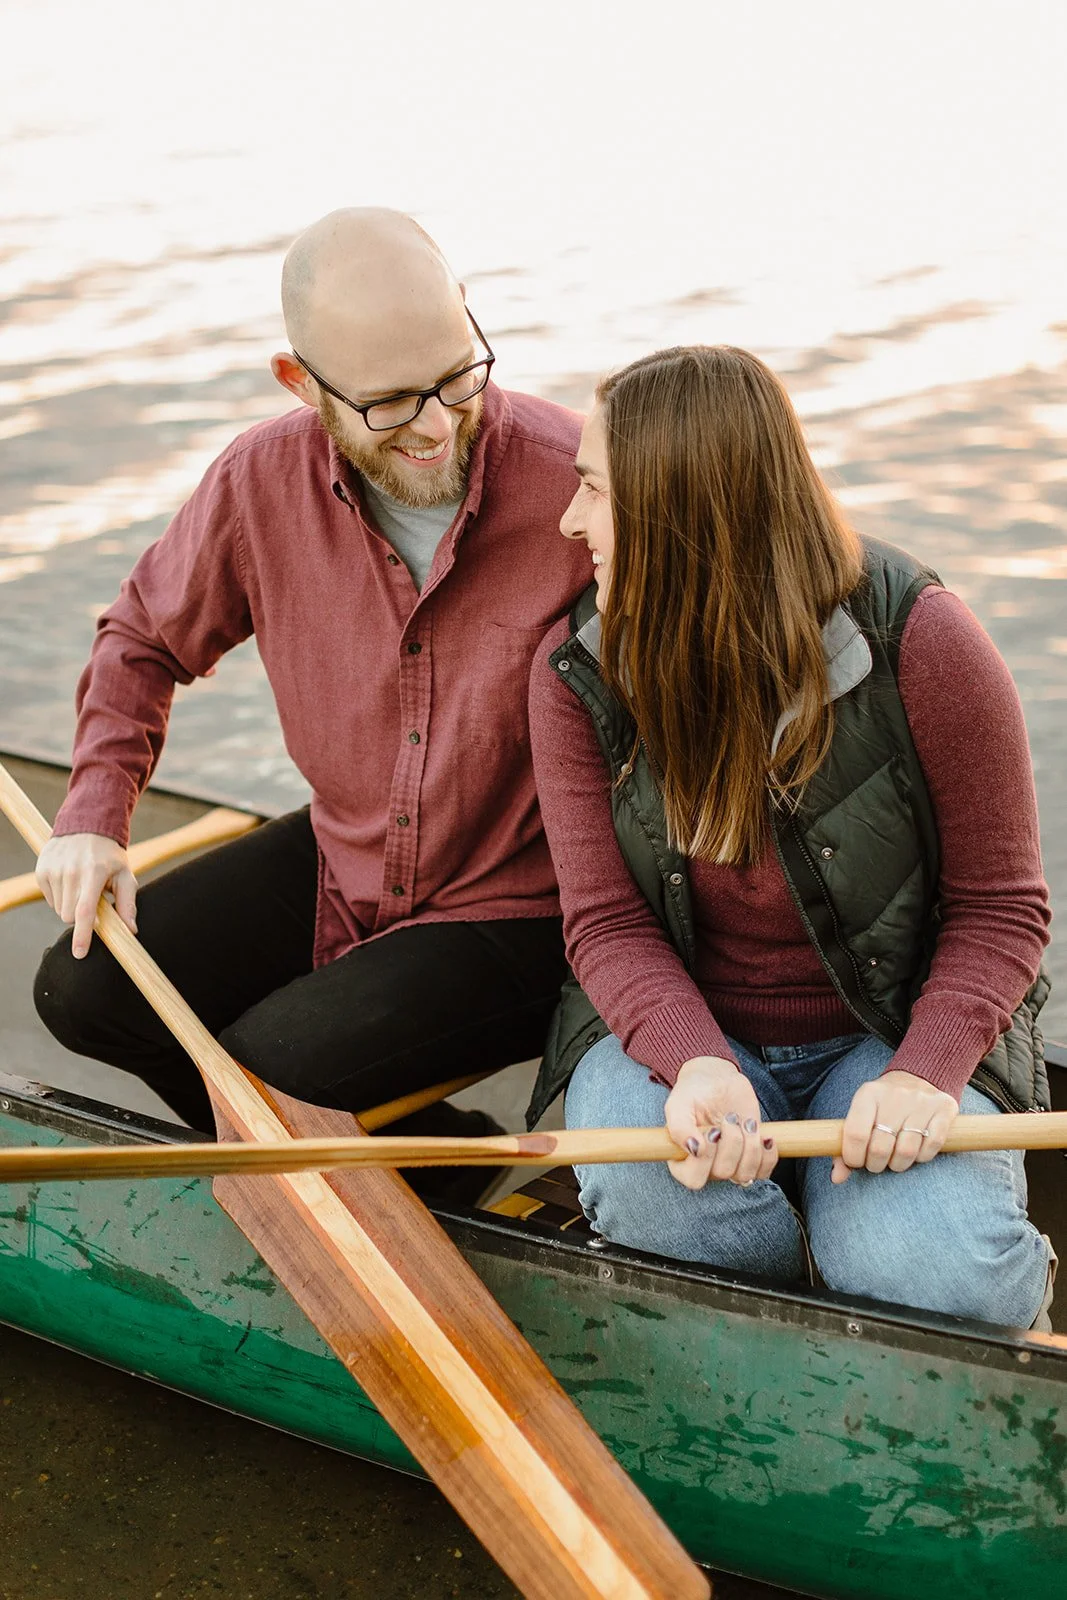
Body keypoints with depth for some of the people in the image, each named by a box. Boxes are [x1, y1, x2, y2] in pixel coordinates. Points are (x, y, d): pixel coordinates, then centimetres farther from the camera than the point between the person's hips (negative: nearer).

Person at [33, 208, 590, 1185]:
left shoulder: (578, 483, -23)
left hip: (519, 910, -6)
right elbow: (145, 637, 10)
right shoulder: (263, 481, -9)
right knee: (83, 992, 3)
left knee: (272, 1068, -22)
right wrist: (94, 813, -3)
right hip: (341, 864, 6)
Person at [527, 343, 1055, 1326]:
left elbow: (1001, 908, -8)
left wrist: (926, 1073, -26)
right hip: (678, 1026, 2)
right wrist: (696, 1067, -30)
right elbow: (609, 923, -10)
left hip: (892, 1031, -1)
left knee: (931, 1278, -27)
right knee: (653, 1197, -31)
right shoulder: (576, 673, -7)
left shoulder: (920, 643, -15)